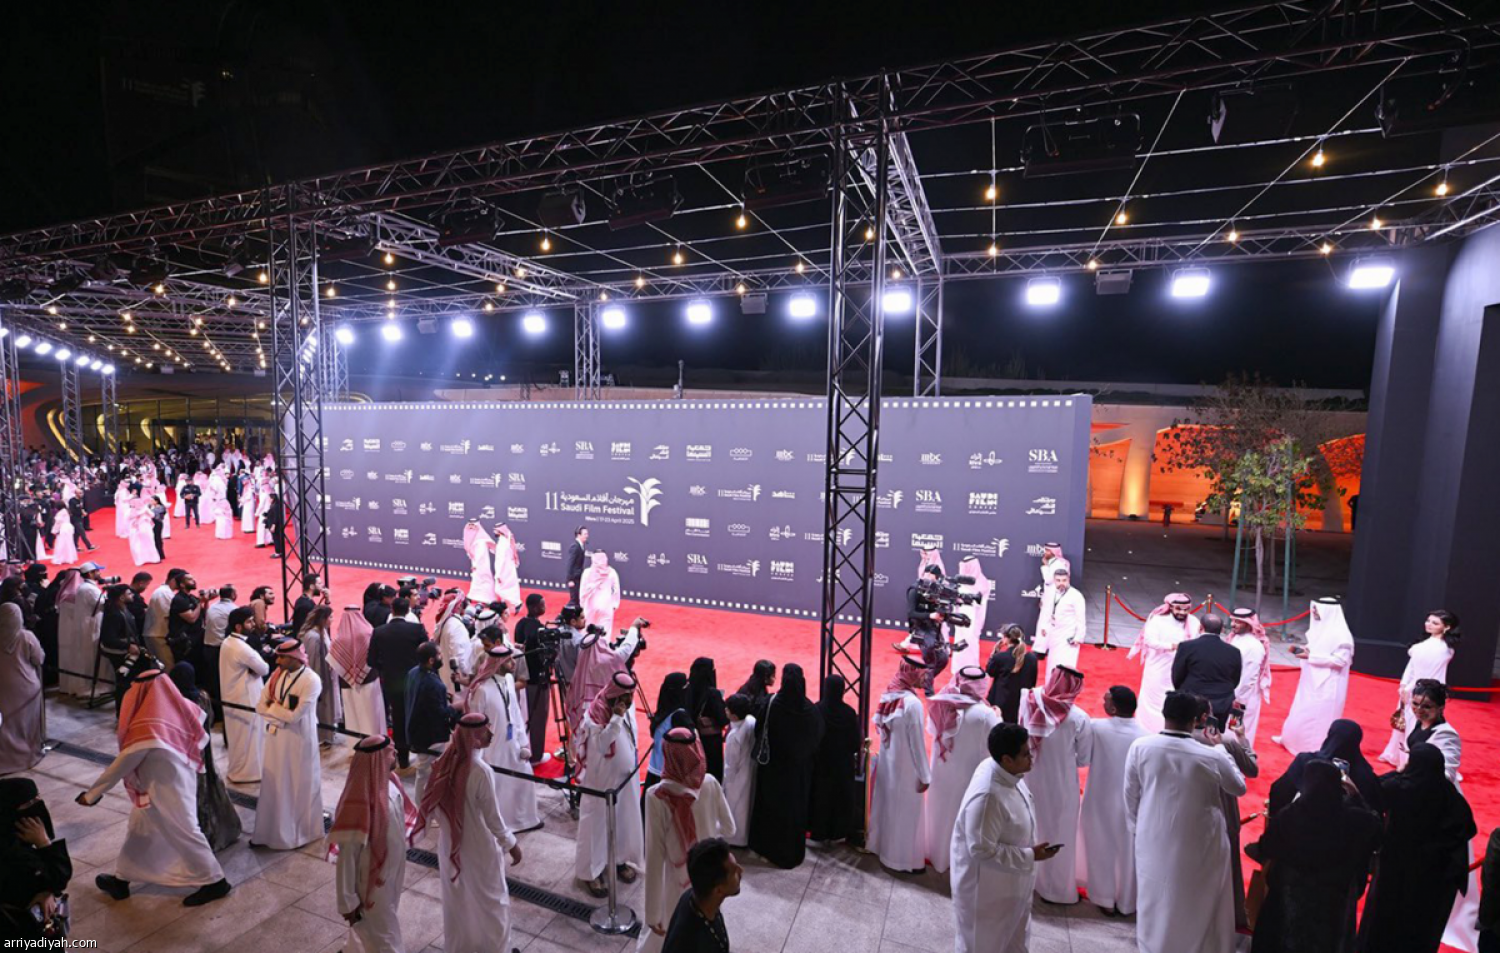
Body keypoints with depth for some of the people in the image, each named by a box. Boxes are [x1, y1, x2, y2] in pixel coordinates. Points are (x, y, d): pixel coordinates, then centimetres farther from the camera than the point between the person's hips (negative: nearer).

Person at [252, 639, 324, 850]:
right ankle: (273, 829, 35)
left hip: (298, 740, -6)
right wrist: (283, 713, -15)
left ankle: (300, 832, 29)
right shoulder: (277, 675, -1)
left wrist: (274, 707, -9)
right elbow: (260, 707, 1)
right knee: (274, 784, 17)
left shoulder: (311, 680, -22)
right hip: (276, 737, 6)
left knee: (299, 785, 10)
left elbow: (294, 716, -22)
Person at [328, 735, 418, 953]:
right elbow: (347, 854, -25)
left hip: (390, 874, 7)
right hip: (372, 883, -7)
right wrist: (347, 901, -16)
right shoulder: (361, 804, -34)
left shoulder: (390, 782, -9)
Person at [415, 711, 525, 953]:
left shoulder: (447, 761, -11)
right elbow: (493, 815, -22)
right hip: (479, 847, -6)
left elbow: (434, 803, 1)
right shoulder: (479, 770, -31)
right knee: (490, 900, 17)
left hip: (450, 842, 6)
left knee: (456, 898, 26)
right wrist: (510, 844, -7)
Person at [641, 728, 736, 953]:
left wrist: (652, 913, -12)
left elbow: (655, 858, -20)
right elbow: (729, 829, -1)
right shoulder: (710, 783, -16)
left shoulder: (657, 796, -26)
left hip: (680, 883, -3)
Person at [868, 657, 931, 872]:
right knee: (906, 812, 10)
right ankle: (904, 858, 25)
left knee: (886, 805, 23)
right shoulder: (913, 703, -27)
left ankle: (880, 845, 40)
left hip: (887, 762, 7)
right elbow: (917, 743, -21)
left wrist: (891, 744, 16)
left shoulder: (888, 695, -4)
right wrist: (925, 775, -12)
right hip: (906, 767, -7)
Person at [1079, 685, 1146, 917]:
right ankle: (1126, 903, 33)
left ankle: (1105, 900, 29)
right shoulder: (1145, 735, -14)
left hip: (1100, 801, -1)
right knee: (1128, 851, 18)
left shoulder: (1095, 727, -19)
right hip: (1131, 803, 1)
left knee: (1102, 849, 17)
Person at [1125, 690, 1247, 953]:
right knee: (1203, 908, 19)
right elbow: (1239, 787, 7)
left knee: (1157, 907, 17)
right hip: (1201, 849, 0)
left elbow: (1131, 796, -4)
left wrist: (1136, 828, 13)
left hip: (1155, 845, 1)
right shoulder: (1212, 757, -16)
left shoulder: (1140, 748, -14)